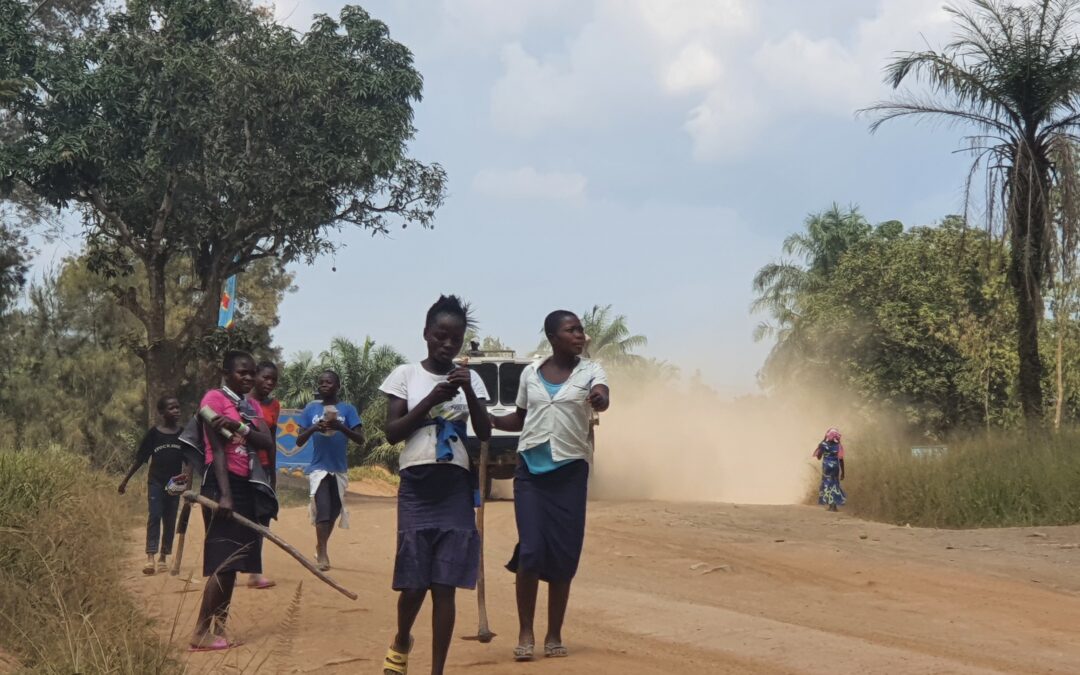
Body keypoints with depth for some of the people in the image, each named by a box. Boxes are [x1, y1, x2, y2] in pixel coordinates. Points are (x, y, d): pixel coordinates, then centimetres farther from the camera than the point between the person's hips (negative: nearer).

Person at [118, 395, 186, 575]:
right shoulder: (154, 433, -3)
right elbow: (140, 459, 1)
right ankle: (150, 557, -16)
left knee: (170, 520, 6)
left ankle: (163, 557, 14)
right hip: (156, 482, -3)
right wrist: (125, 480, 1)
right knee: (154, 517, -11)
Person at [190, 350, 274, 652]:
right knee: (223, 561, -11)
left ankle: (218, 628, 12)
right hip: (223, 482, -8)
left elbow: (267, 442, -1)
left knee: (233, 561, 8)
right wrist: (224, 494, -20)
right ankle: (201, 633, -8)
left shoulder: (253, 406, 16)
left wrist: (239, 426, -18)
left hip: (247, 485, 8)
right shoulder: (214, 398, -6)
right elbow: (217, 449, -13)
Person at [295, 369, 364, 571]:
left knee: (333, 513, 13)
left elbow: (360, 440, -9)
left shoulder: (347, 409, -1)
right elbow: (299, 442, 1)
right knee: (323, 510, -18)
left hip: (339, 470, 2)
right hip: (319, 468, -2)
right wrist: (313, 429, -19)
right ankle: (322, 553, -12)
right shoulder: (311, 408, 1)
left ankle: (321, 548, 34)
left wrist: (340, 427, -24)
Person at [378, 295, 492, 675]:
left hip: (456, 487, 1)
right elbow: (392, 432, -2)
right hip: (416, 485, -1)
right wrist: (431, 400, -13)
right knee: (414, 583, 0)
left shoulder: (469, 379, 9)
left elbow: (485, 434, 1)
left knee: (445, 585, -2)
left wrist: (469, 393, -14)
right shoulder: (405, 375, 4)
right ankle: (401, 642, 31)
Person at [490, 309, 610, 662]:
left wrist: (600, 399, -46)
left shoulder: (590, 371, 0)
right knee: (531, 549, -7)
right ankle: (525, 633, 3)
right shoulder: (530, 373, 7)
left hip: (570, 469, -1)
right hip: (531, 466, 1)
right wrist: (489, 419, 1)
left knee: (564, 553, 2)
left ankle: (554, 635, 13)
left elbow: (602, 398, -22)